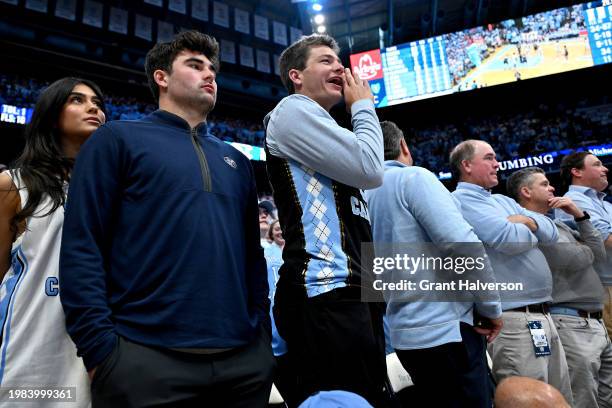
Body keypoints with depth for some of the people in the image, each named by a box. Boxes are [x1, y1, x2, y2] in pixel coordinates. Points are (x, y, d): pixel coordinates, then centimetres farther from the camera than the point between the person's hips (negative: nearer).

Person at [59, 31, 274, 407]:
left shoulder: (237, 161, 16)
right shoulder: (118, 139, 2)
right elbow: (82, 245, -5)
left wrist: (262, 330, 8)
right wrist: (100, 347, -12)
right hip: (146, 359, -4)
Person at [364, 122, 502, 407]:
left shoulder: (361, 196, 11)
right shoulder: (413, 178, -10)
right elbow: (462, 245, -20)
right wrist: (491, 307, -8)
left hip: (403, 333, 8)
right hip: (447, 328, -7)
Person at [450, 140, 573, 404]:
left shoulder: (504, 201, 20)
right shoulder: (461, 200, -9)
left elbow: (552, 232, 13)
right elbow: (510, 240, -20)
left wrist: (526, 220, -7)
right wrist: (532, 229, 2)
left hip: (544, 315, 9)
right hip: (514, 320, -9)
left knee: (562, 399, 17)